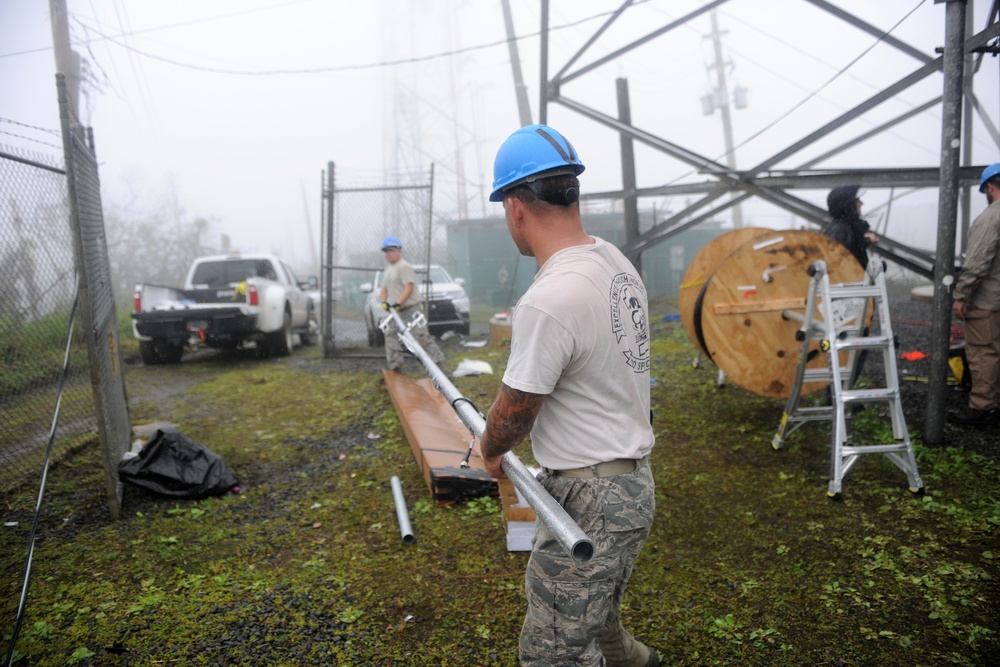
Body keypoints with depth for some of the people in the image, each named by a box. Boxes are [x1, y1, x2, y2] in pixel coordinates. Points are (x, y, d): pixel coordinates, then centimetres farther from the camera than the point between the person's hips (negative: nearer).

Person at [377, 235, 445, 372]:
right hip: (396, 310, 9)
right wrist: (384, 301, -2)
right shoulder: (387, 270, 20)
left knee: (421, 336, -13)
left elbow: (409, 287, -19)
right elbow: (384, 288, 19)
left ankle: (437, 360, -10)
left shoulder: (404, 266, -9)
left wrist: (398, 303, -25)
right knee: (391, 337, 7)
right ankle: (394, 367, 13)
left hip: (410, 308, -9)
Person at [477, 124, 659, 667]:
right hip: (633, 478, 10)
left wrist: (488, 450, 7)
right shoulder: (617, 262, 3)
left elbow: (513, 414, -14)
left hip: (590, 500, -10)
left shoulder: (548, 302, -27)